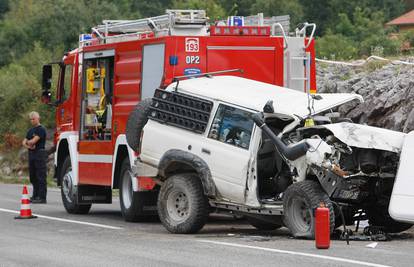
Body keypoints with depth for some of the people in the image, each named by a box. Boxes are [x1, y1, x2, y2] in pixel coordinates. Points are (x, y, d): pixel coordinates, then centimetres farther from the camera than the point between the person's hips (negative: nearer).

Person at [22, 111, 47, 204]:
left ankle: (42, 198, -9)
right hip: (31, 154, 9)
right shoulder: (31, 130, 18)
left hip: (39, 154, -9)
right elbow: (24, 142, 14)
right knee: (33, 177, 11)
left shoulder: (41, 129, -9)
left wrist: (28, 142, 3)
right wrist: (28, 146, -6)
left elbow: (33, 141, -17)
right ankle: (35, 196, 18)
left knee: (41, 177, -8)